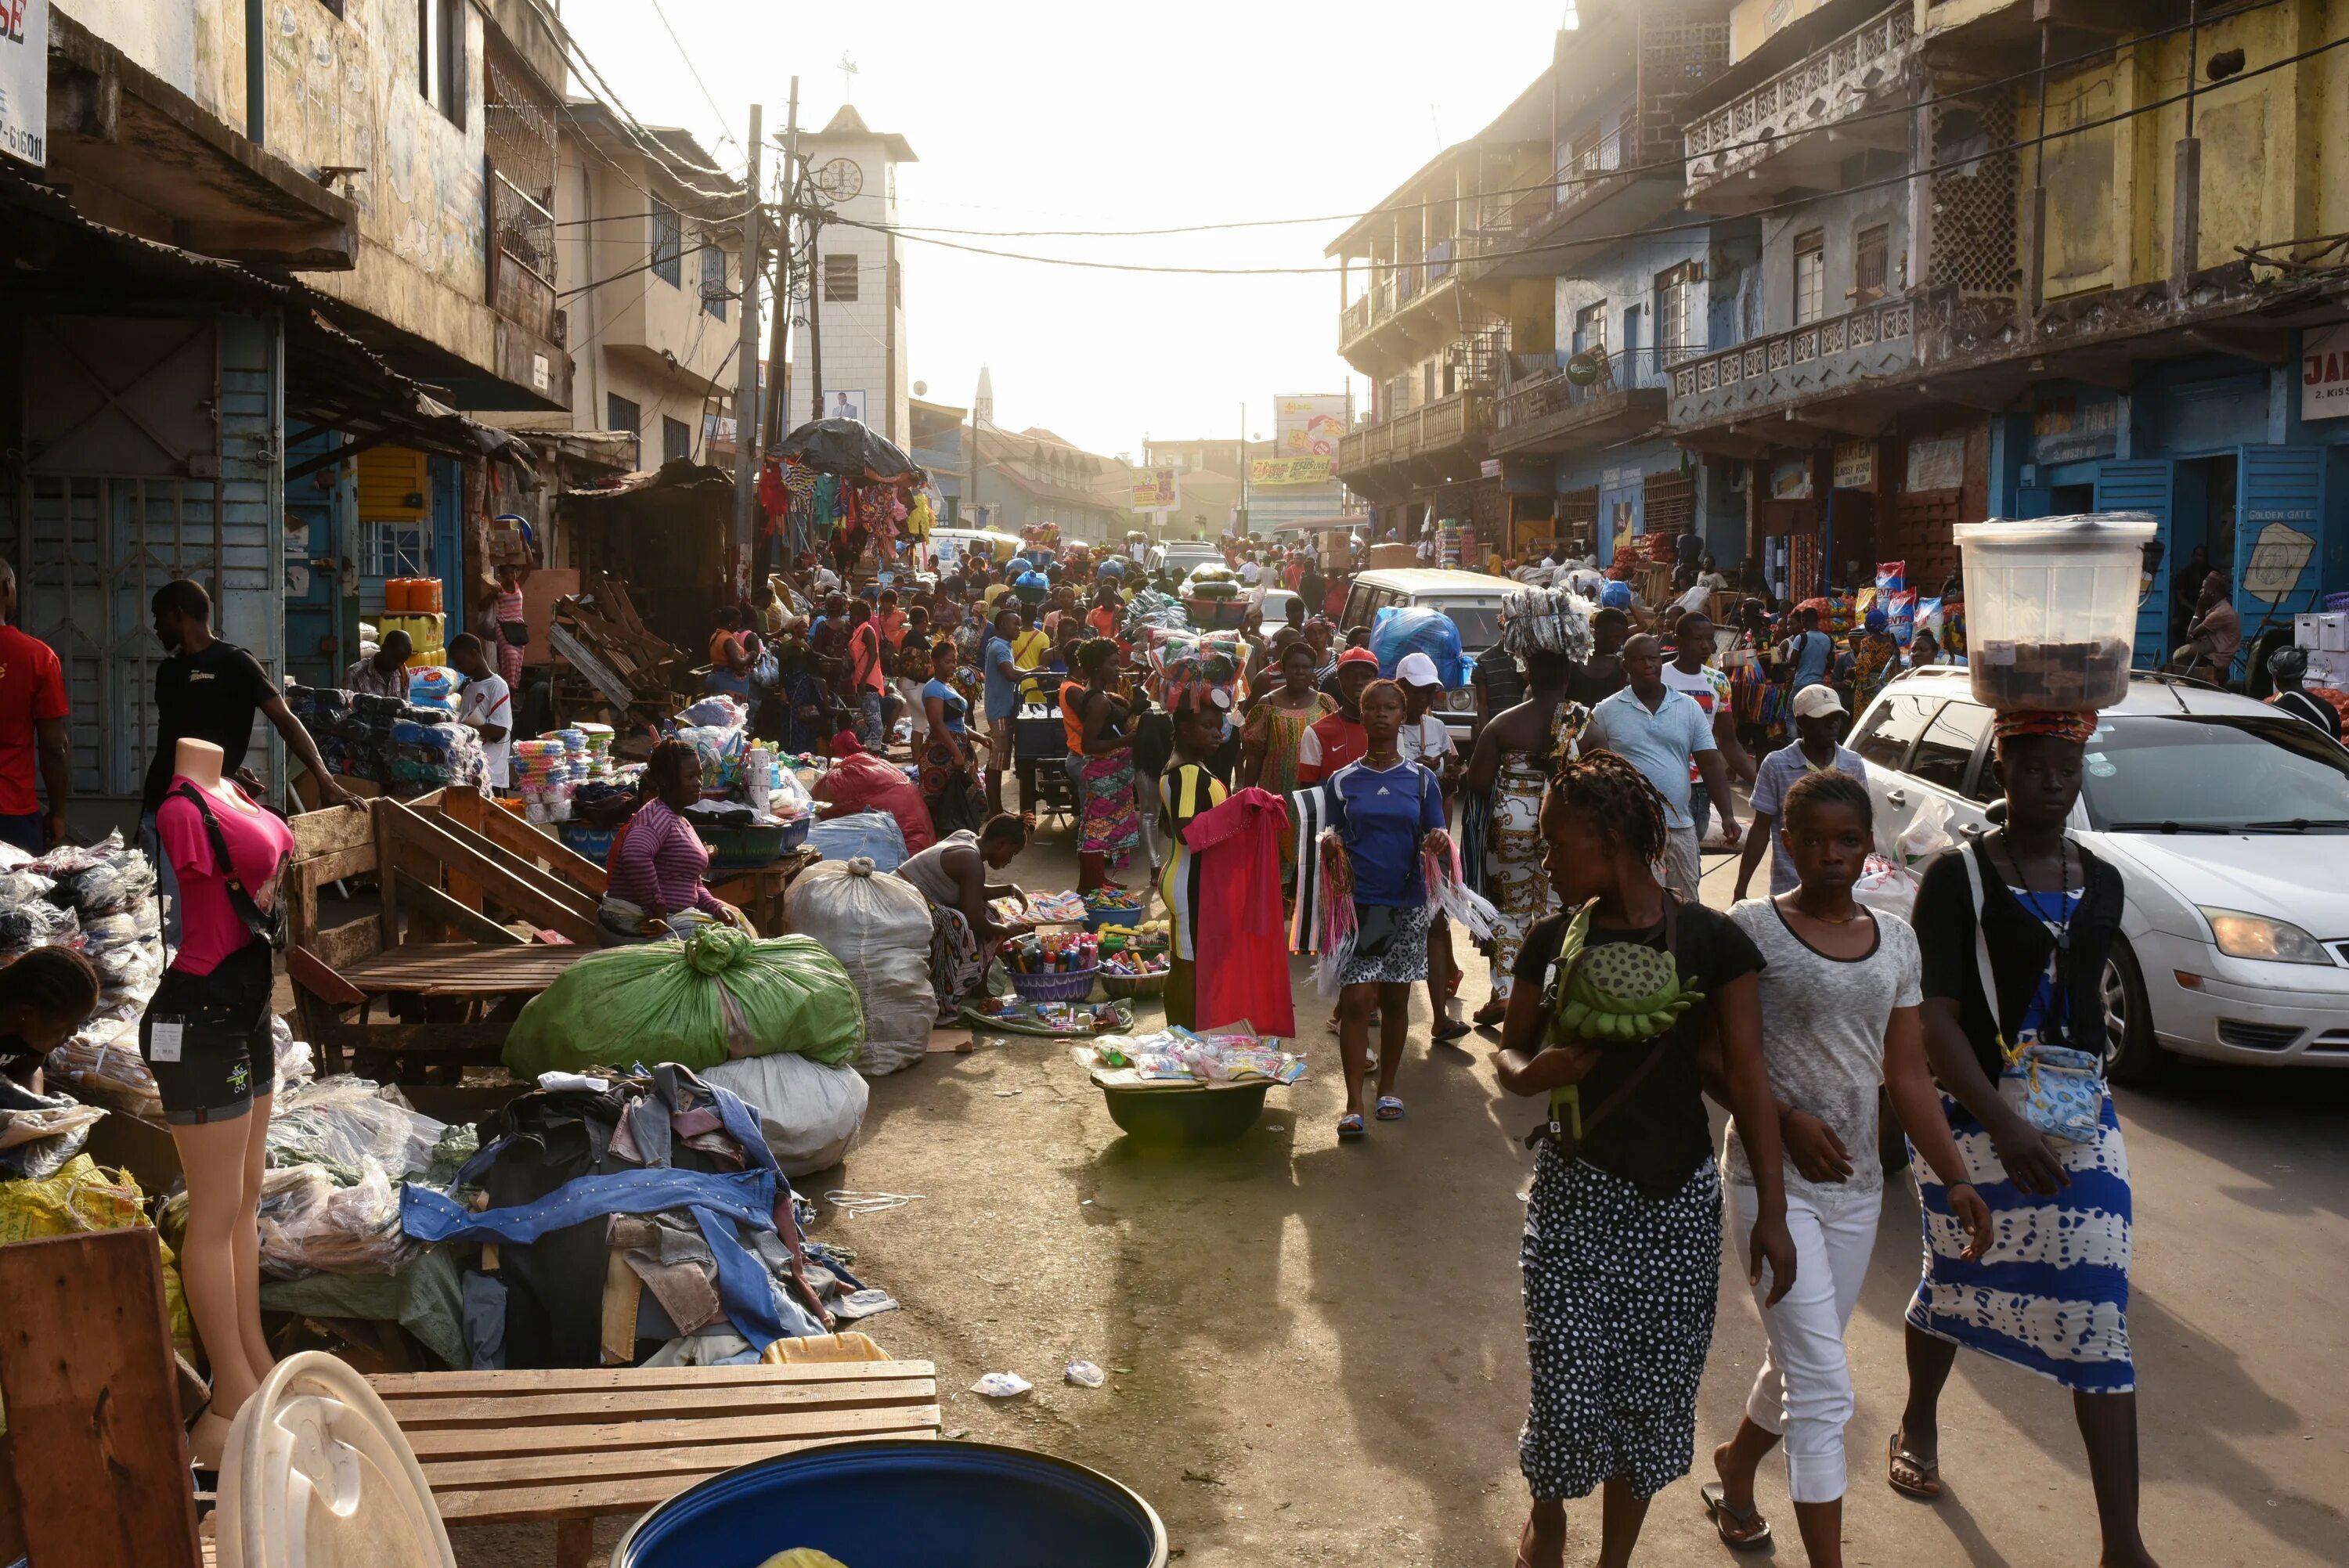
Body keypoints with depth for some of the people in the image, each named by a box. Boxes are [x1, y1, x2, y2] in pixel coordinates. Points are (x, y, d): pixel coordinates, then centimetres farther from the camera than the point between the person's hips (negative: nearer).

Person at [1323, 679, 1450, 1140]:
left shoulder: (1421, 779, 6)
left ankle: (1387, 1089, 26)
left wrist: (1437, 840, -19)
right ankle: (1354, 1106, -7)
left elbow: (1434, 837, 4)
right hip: (1357, 903, -1)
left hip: (1406, 904, 1)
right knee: (1357, 999, -9)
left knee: (1395, 999, 9)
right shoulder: (1341, 781, 4)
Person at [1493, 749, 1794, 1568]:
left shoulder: (1712, 941, -8)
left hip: (1677, 1200, -1)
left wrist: (1771, 1210, -6)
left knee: (1653, 1393, 7)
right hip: (1572, 1192, 1)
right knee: (1567, 1387, 1)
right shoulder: (1553, 940, -1)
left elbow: (1746, 1080, -4)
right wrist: (1532, 1072, -14)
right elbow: (1511, 1048, 10)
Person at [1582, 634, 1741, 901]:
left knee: (1686, 906, 9)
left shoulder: (1689, 707, 6)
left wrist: (1727, 814, -6)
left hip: (1680, 826, 2)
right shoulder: (1606, 712, 0)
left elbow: (1711, 764, 4)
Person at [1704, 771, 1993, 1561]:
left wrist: (1956, 1177, 0)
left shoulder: (1896, 941, 6)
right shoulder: (1752, 926, -10)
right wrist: (1785, 1118, -21)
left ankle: (1734, 1469, 45)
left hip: (1856, 1184, 6)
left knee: (1801, 1364, 19)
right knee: (1824, 1387, -8)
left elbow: (1908, 1075, 7)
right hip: (1772, 1178, -5)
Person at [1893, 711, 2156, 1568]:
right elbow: (1935, 1018, -18)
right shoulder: (1957, 876, -10)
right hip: (1971, 1118, -3)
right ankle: (1918, 1427, 44)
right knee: (1955, 1281, 15)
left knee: (2100, 1321, -2)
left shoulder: (2100, 882, 5)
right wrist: (2006, 1130, -27)